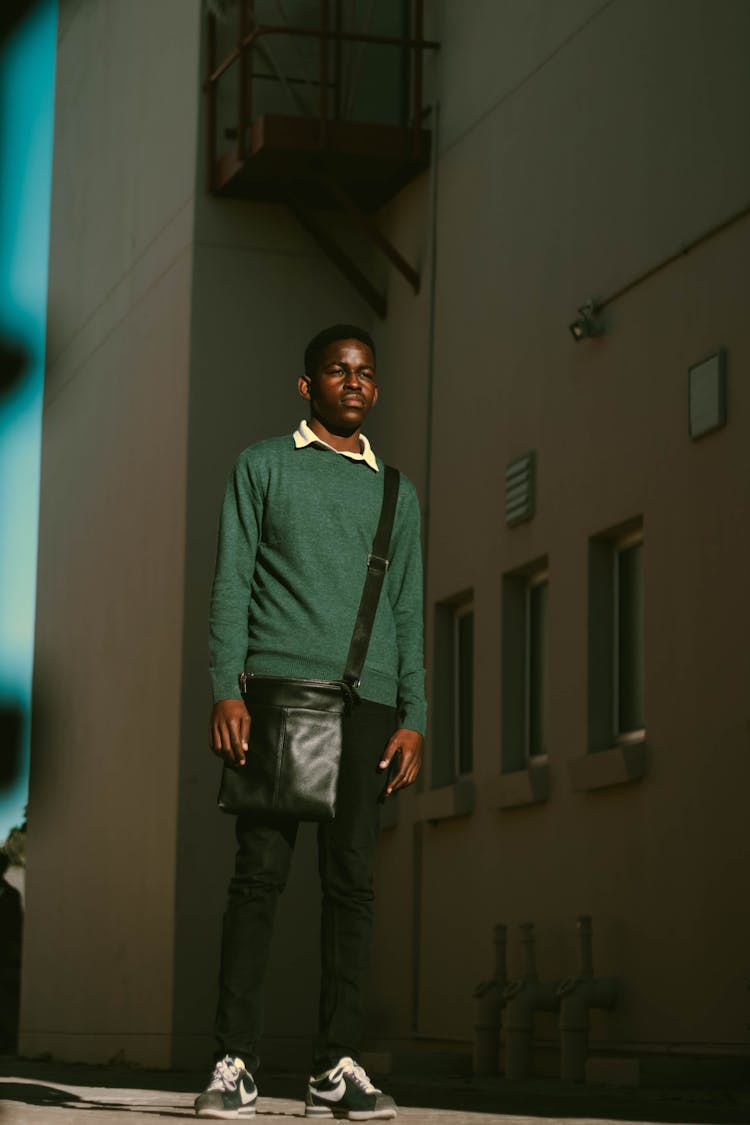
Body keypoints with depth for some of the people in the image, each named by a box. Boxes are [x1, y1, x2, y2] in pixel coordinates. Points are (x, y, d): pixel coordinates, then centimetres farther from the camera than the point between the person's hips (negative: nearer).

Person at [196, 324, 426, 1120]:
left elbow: (407, 613, 16)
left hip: (366, 700, 3)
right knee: (260, 871, -9)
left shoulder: (397, 495, 20)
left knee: (351, 878, -3)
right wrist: (225, 690, -8)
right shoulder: (263, 467, 12)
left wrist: (413, 719, 4)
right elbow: (231, 585, 4)